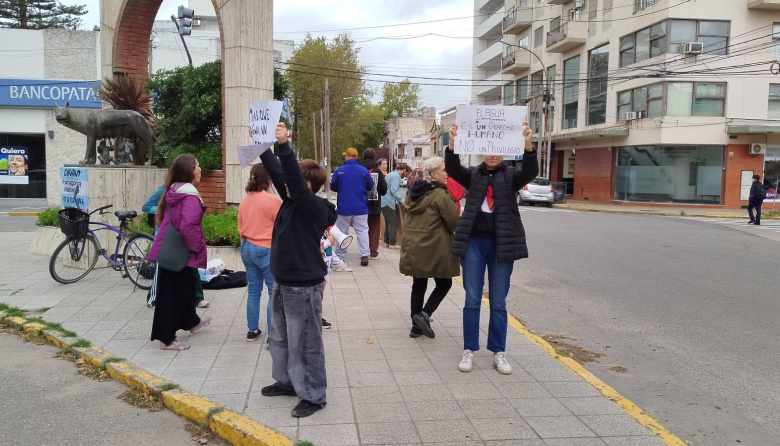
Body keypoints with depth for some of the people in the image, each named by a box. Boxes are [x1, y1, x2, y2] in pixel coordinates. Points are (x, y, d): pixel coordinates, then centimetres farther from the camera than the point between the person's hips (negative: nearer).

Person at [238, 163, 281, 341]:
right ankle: (273, 334, 0)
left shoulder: (244, 201, 5)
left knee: (253, 290, 15)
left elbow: (241, 228, 13)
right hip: (266, 250, -7)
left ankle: (252, 330, 22)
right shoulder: (272, 200, -14)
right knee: (275, 292, 0)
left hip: (247, 248, 7)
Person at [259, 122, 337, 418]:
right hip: (284, 283, 10)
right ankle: (286, 381, 38)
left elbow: (294, 177, -33)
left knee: (305, 343, 0)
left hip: (304, 286, -10)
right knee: (280, 337, 22)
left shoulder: (314, 207, -19)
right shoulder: (292, 202, 5)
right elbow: (277, 172, 10)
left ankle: (313, 395, 13)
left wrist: (284, 145, -39)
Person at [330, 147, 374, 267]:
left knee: (342, 232, 11)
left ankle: (340, 256, 15)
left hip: (344, 208, 0)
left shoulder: (339, 171, -8)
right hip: (360, 208, 0)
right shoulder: (364, 170, -5)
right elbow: (370, 187, 3)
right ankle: (364, 255, -4)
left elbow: (333, 187, -1)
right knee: (362, 230, 5)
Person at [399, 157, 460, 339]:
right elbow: (454, 222, -12)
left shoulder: (413, 192, 9)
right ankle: (424, 315, -6)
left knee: (418, 285, 14)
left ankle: (416, 326, 16)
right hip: (434, 249, -7)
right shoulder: (441, 195, -16)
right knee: (444, 284, 9)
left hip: (412, 247, 7)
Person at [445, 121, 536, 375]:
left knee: (498, 302, 6)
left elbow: (530, 172, -16)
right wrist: (452, 146, -32)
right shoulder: (473, 175, 6)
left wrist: (528, 147, -35)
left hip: (502, 243, 0)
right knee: (472, 300, 5)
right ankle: (469, 351, 14)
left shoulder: (511, 176, 3)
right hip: (474, 242, 1)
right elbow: (453, 169, -13)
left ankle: (499, 353, 16)